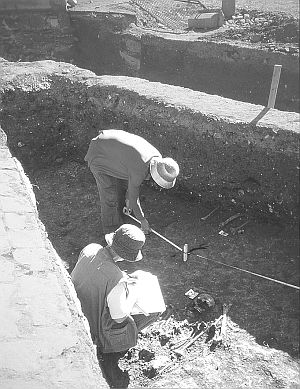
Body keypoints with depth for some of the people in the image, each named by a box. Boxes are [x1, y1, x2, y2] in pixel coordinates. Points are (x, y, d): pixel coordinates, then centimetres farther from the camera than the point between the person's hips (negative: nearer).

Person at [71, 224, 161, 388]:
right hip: (96, 328, -7)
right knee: (153, 311, 6)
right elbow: (120, 317, -21)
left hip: (77, 314, 7)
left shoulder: (90, 249, -16)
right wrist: (133, 288, -10)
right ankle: (108, 354, 14)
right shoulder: (115, 279, -35)